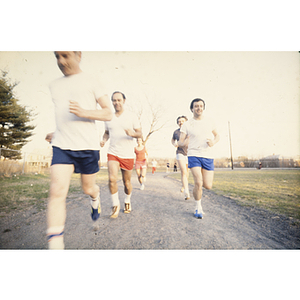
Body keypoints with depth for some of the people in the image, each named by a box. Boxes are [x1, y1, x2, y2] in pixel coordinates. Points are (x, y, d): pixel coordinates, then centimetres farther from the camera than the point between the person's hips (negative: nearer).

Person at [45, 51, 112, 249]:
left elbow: (108, 114, -3)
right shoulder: (55, 86, 18)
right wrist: (56, 133, 19)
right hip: (62, 146, 4)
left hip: (87, 146, -3)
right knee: (57, 191, -11)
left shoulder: (90, 81, 2)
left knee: (88, 188, 11)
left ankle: (95, 198, 49)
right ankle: (55, 245, -3)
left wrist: (83, 112, -18)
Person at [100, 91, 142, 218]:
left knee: (127, 182, 9)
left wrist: (132, 133, -25)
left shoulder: (132, 116, -1)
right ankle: (115, 205, 7)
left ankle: (127, 201, 38)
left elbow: (140, 134, -2)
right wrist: (104, 140, -2)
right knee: (112, 179, -17)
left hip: (128, 155, -1)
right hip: (113, 153, 2)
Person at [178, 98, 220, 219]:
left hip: (208, 156, 3)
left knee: (208, 186, 0)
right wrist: (184, 143, -22)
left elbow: (217, 135, 18)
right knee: (198, 183, -15)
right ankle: (198, 208, 11)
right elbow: (180, 143, 2)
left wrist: (213, 142, -5)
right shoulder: (187, 125, 0)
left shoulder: (209, 121, 8)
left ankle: (203, 176, 38)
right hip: (194, 155, -2)